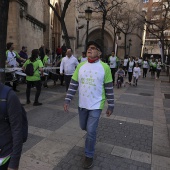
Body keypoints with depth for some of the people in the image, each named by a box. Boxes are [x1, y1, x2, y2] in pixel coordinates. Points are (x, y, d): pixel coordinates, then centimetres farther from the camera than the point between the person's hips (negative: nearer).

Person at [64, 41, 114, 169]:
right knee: (83, 127, 21)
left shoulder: (104, 67, -10)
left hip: (96, 105, -4)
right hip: (82, 104, 4)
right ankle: (92, 133, 56)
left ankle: (89, 156, 23)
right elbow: (73, 84, 2)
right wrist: (67, 100, -2)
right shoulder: (80, 66, 0)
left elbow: (109, 88, -6)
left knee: (91, 131, -1)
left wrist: (111, 106, -2)